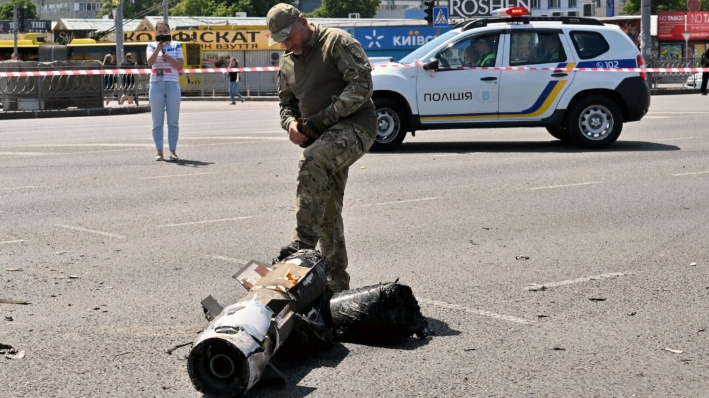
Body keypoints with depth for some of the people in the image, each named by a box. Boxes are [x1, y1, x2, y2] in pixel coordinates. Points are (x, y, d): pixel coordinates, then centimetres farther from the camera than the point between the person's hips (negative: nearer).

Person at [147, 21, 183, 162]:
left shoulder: (176, 45, 8)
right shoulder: (152, 46, 7)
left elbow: (180, 65, 0)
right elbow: (150, 62, -11)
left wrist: (167, 57, -13)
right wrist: (158, 48, -23)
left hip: (173, 85, 0)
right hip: (156, 85, 0)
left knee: (173, 121, 0)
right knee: (157, 121, 1)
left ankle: (173, 150, 4)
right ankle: (159, 151, 6)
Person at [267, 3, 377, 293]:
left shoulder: (337, 42, -8)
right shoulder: (287, 62, 16)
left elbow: (361, 85, -17)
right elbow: (286, 102, 25)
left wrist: (321, 119, -20)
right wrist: (291, 122, 0)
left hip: (355, 125, -8)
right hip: (324, 140, 8)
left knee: (312, 162, -34)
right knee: (327, 210, 8)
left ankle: (302, 245, -31)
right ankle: (336, 280, 17)